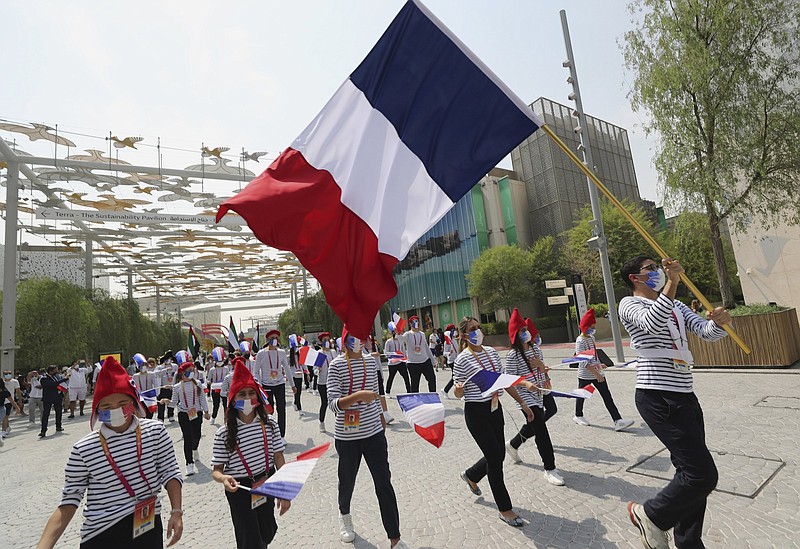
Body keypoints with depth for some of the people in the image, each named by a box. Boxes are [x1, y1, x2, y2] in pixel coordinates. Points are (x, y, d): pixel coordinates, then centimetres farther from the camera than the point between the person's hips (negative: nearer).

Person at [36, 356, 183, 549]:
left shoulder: (155, 431, -7)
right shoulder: (83, 450, -9)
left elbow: (170, 472, -2)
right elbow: (69, 501, -3)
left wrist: (176, 512, -9)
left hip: (149, 529, 1)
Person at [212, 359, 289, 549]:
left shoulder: (270, 425, -7)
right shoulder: (223, 433, -13)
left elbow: (279, 459, -4)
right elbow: (216, 470, -6)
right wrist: (224, 478, -30)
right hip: (239, 490, -3)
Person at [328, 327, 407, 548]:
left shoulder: (370, 360, 1)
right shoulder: (336, 365, -14)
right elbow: (333, 404, -20)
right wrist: (358, 396, -34)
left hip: (374, 432, 3)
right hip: (347, 435, -3)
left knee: (384, 482, 4)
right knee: (347, 481, 18)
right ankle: (344, 514, 50)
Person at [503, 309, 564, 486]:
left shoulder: (535, 349, 6)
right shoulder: (513, 355, -15)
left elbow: (544, 370, 13)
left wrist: (541, 365, -9)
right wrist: (526, 384, -24)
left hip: (538, 396, 8)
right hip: (525, 398, -8)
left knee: (532, 427, 20)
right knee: (542, 432, -7)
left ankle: (512, 445, 46)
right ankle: (550, 469, 6)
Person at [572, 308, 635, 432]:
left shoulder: (592, 337, 6)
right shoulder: (580, 340, -20)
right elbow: (584, 361, -25)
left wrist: (599, 364, 20)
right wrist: (596, 373, -27)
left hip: (597, 372, 7)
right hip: (585, 374, -7)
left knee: (607, 396, 0)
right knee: (581, 395, 12)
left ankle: (618, 421, -2)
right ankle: (578, 416, 33)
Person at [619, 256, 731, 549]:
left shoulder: (676, 305, 21)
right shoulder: (630, 304, -4)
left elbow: (707, 332, 10)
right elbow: (652, 323, -26)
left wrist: (719, 322, -13)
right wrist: (672, 282, -33)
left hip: (685, 396, 9)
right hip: (658, 399, -9)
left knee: (692, 472, 15)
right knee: (703, 474, -11)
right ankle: (650, 515, 11)